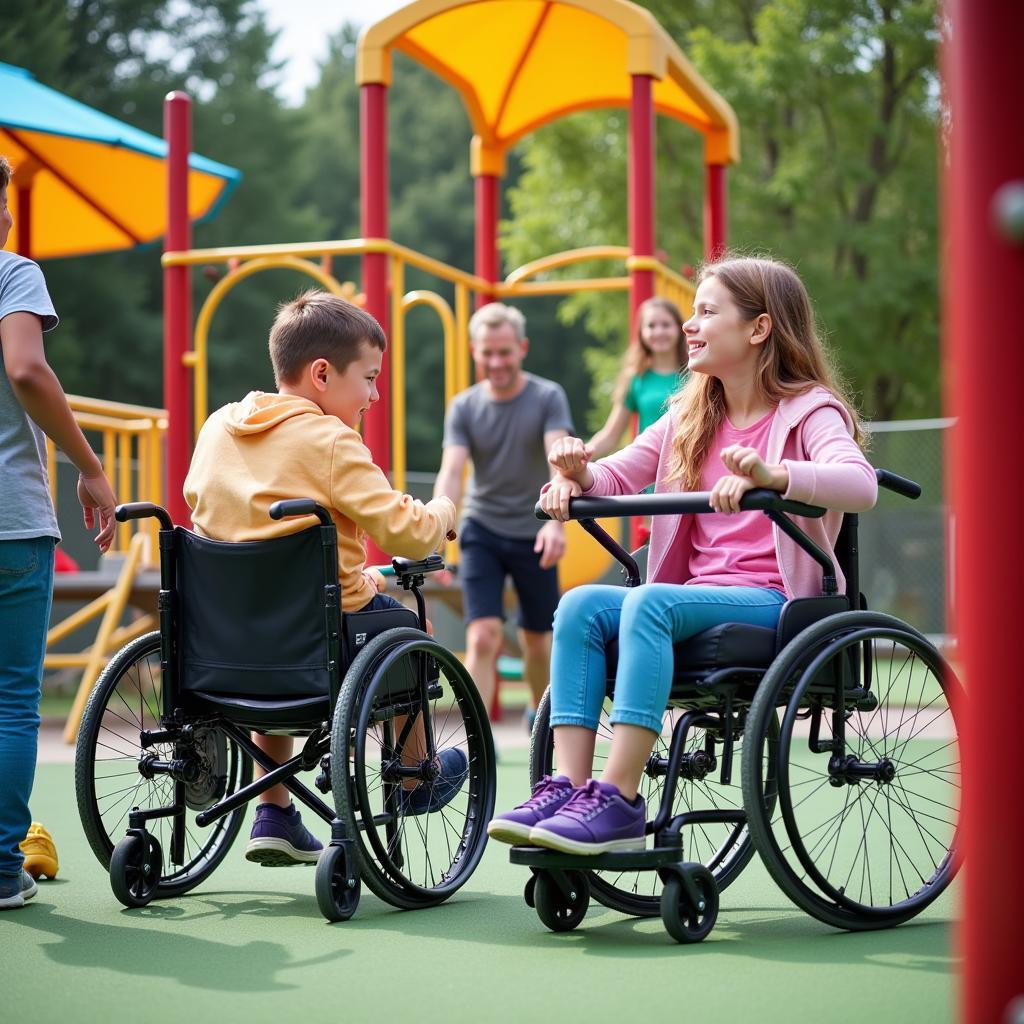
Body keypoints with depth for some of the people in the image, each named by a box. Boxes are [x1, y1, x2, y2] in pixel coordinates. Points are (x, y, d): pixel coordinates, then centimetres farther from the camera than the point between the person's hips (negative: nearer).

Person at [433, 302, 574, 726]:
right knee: (483, 639, -14)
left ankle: (540, 711, 40)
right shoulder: (463, 407, -4)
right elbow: (451, 472, -14)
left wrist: (556, 521, -38)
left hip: (535, 535, 0)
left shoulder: (548, 397, -8)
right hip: (481, 532, 0)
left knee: (537, 641, 13)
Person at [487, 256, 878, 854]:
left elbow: (860, 484, -22)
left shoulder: (809, 412, -2)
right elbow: (617, 478, 17)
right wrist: (579, 475, -8)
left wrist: (771, 475, -40)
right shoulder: (691, 418, 20)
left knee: (650, 601, -32)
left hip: (774, 602, -6)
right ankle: (568, 787, -27)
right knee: (582, 604, -20)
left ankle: (618, 801, -36)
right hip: (699, 597, 6)